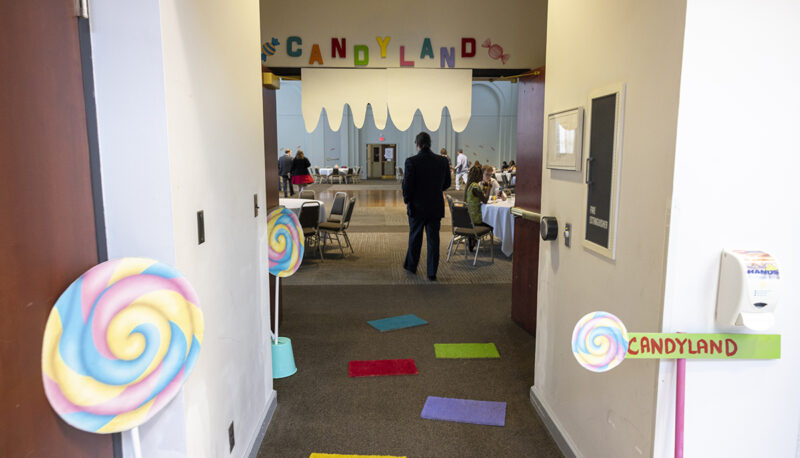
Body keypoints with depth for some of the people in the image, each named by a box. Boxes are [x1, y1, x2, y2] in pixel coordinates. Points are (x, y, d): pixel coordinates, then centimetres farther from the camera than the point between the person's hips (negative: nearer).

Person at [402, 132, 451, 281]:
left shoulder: (411, 161, -14)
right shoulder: (442, 161, -2)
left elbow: (407, 185, -13)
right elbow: (447, 183, 6)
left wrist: (407, 200, 3)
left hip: (417, 207, -2)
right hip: (436, 207, 2)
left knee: (415, 237, 16)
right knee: (433, 239, 8)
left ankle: (411, 266, 31)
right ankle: (432, 273, 11)